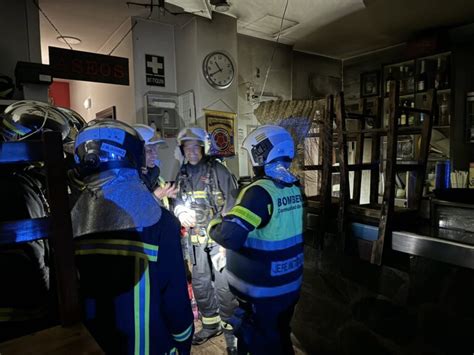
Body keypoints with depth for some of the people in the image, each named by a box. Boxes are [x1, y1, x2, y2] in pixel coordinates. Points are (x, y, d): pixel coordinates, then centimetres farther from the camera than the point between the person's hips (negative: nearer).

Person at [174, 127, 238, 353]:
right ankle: (211, 324, 36)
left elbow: (231, 204, -11)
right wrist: (181, 214, -9)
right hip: (196, 238, 6)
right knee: (200, 283, 16)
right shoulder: (182, 175, 9)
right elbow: (178, 201, 14)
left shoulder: (218, 170, -8)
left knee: (224, 285, -2)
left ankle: (230, 329, 19)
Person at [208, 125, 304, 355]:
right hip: (290, 283, 7)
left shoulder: (260, 192, -26)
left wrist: (213, 225, -9)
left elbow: (230, 236, -30)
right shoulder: (294, 187, -1)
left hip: (262, 290, -7)